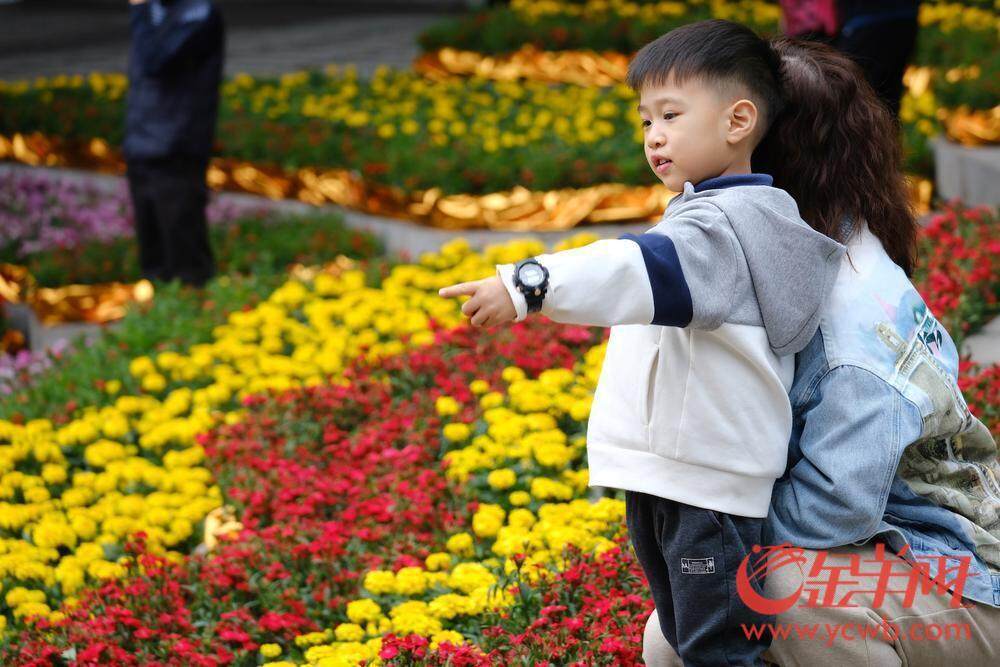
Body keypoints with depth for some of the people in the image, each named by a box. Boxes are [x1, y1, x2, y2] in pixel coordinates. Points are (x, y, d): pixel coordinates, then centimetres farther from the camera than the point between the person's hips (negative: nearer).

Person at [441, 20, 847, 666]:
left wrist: (527, 285, -45)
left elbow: (640, 272, -35)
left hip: (709, 478, -11)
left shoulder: (730, 220, -19)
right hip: (659, 468, 11)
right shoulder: (700, 210, 14)